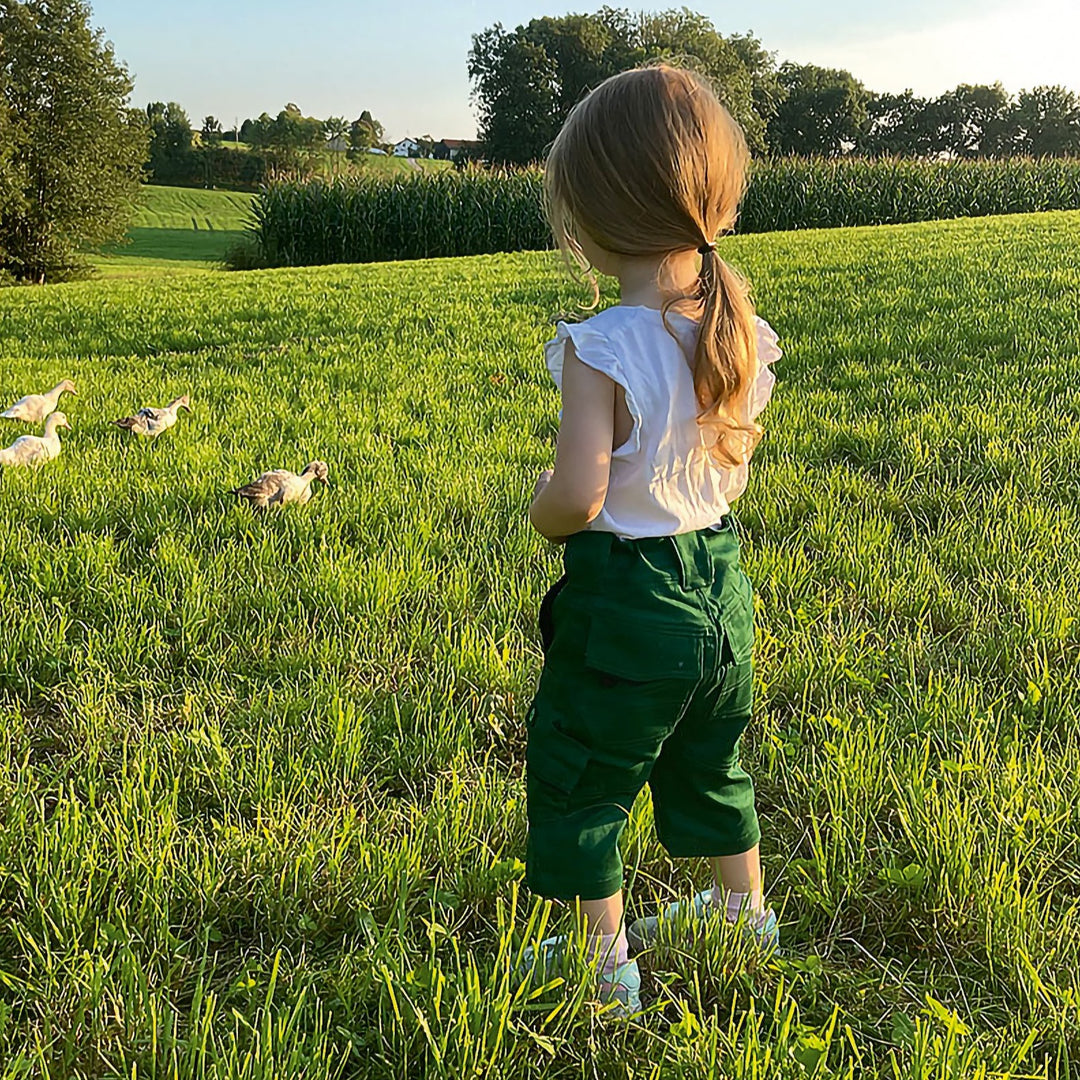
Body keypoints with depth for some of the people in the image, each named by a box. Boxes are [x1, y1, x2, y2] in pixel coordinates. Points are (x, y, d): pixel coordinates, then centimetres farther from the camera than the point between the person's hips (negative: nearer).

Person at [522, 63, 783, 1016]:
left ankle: (603, 963, 25)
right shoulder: (740, 331, -4)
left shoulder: (600, 349, -24)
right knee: (711, 767, 27)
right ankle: (745, 915, 45)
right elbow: (737, 463, 8)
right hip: (721, 584, 7)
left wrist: (541, 513, -6)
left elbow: (576, 497, -27)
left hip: (622, 600, -7)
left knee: (579, 783, 14)